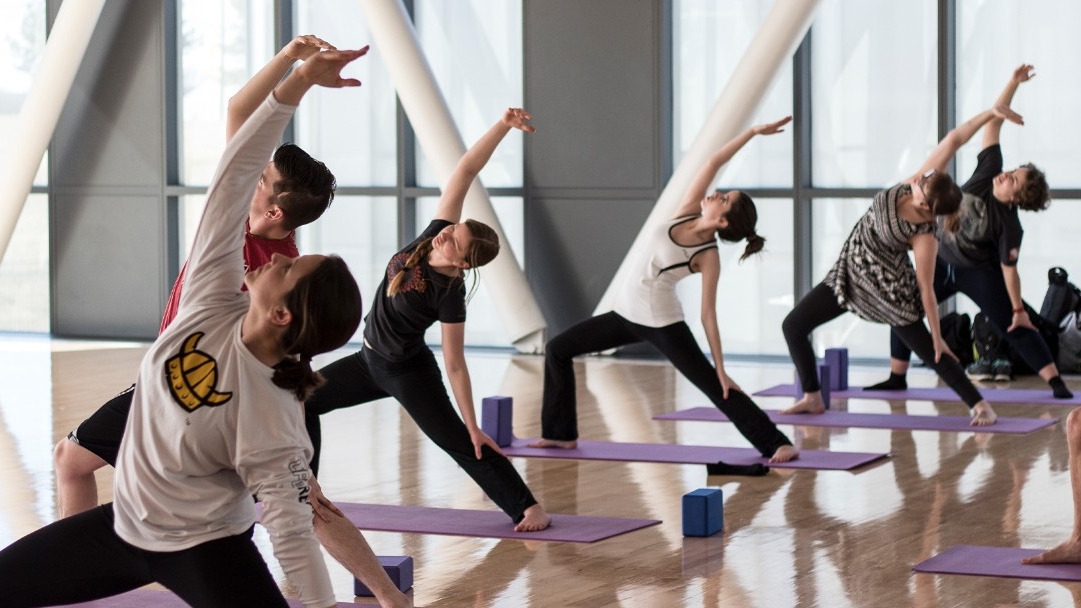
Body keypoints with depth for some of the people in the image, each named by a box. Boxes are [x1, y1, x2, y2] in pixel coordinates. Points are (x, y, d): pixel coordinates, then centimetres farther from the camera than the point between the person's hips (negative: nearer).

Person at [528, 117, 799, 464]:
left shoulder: (709, 257, -15)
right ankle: (561, 433, 16)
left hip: (661, 320, -8)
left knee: (712, 385, -9)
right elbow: (713, 162, -6)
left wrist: (721, 369, -14)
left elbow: (708, 314, -13)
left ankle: (776, 443, -5)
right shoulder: (688, 212, -1)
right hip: (629, 311, 8)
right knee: (557, 349, 8)